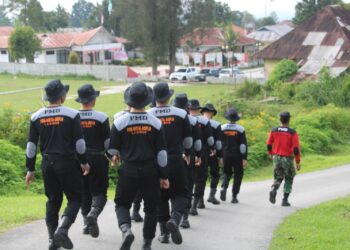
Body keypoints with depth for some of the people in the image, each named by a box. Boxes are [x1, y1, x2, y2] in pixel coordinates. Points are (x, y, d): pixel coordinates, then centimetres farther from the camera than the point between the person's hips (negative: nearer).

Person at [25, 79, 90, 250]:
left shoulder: (36, 116, 3)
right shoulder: (71, 114, -8)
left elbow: (31, 145, 4)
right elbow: (79, 142, -6)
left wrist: (30, 169, 10)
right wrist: (84, 162, 7)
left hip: (47, 164, 4)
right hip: (67, 163, -4)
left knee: (53, 200, 16)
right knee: (75, 198, 7)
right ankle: (62, 229, -15)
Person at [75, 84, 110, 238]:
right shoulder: (101, 117, -9)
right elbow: (108, 142, -7)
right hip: (97, 159, -3)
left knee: (84, 192, 15)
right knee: (99, 192, 5)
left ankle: (86, 223, 17)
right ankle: (93, 214, -21)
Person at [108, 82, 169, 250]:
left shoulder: (120, 122, -7)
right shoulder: (155, 123, -4)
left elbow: (112, 149, 1)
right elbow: (161, 152, -2)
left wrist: (115, 157, 26)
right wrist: (164, 176, 6)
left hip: (128, 170, -1)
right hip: (150, 171, 1)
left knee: (122, 203, 12)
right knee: (151, 206, 14)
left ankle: (126, 229, -16)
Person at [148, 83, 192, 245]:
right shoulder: (180, 114, -1)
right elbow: (188, 139, 7)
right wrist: (187, 154, 26)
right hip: (175, 160, -1)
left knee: (160, 197, 12)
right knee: (180, 193, 12)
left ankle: (164, 233, 12)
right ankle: (174, 219, -15)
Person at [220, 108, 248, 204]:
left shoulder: (222, 128, -2)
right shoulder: (240, 129, -7)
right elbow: (243, 145, -9)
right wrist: (244, 158, -7)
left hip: (225, 154, 2)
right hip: (237, 156, -2)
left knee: (227, 173, 19)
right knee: (238, 175, 9)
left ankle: (224, 187, -10)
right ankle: (234, 196, 7)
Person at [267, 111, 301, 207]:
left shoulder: (274, 131, -1)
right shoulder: (293, 133, -11)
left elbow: (269, 145, 6)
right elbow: (296, 149, -13)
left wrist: (271, 154, 25)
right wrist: (298, 162, -5)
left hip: (276, 158, 3)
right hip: (288, 159, -3)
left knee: (278, 178, 17)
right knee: (289, 179, 16)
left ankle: (274, 189, -14)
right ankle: (285, 200, 12)